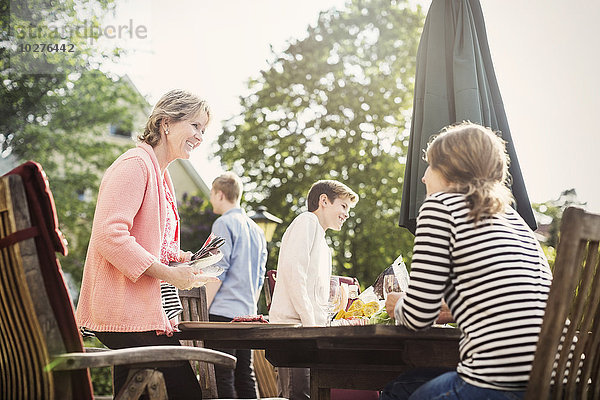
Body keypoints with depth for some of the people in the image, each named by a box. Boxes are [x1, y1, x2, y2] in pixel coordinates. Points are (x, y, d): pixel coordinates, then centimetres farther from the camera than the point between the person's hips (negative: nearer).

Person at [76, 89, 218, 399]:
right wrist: (168, 273, -18)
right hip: (125, 310, -11)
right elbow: (110, 235, -21)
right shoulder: (135, 164, -10)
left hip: (140, 309, 11)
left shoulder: (161, 175, 23)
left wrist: (184, 259, 10)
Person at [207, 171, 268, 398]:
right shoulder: (256, 229, 18)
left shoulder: (224, 223, -6)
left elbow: (217, 272, -12)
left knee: (222, 378, -7)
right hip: (247, 313, 8)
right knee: (245, 376, 10)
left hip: (223, 312, -8)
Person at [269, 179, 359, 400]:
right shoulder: (306, 221, -1)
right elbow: (292, 270, -15)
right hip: (294, 324, -10)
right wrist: (309, 321, -17)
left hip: (309, 328, 10)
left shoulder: (324, 247, 28)